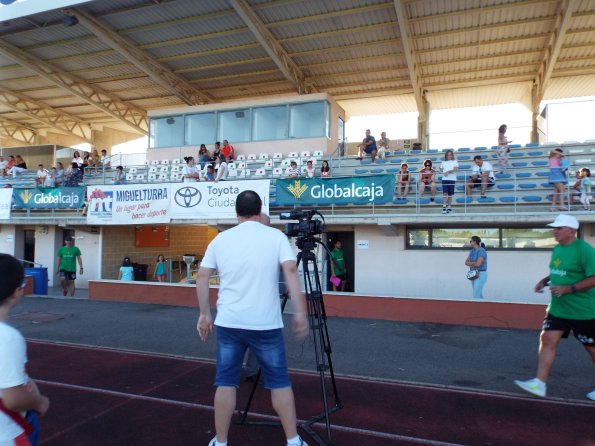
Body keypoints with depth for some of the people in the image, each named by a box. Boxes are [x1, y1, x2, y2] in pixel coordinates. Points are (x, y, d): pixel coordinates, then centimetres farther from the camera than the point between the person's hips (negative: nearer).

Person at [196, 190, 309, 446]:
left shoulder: (220, 239, 6)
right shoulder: (276, 236, -1)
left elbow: (202, 277, 5)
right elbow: (291, 272, -12)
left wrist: (205, 314, 12)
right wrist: (300, 313, -11)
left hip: (228, 323, 2)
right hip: (266, 324, -1)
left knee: (226, 382, 12)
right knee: (279, 382, 11)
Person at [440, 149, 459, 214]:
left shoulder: (455, 162, 8)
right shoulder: (443, 162, 15)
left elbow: (455, 169, -5)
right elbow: (441, 170, 14)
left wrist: (448, 171, -18)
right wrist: (444, 173, -7)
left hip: (452, 179, 0)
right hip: (445, 179, 1)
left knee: (450, 194, 4)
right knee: (445, 193, -11)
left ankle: (449, 208, 10)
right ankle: (444, 207, -15)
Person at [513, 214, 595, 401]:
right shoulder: (557, 249, 7)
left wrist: (568, 289, -27)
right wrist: (545, 280, 4)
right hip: (558, 308, 7)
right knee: (548, 340, 0)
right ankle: (539, 384, 4)